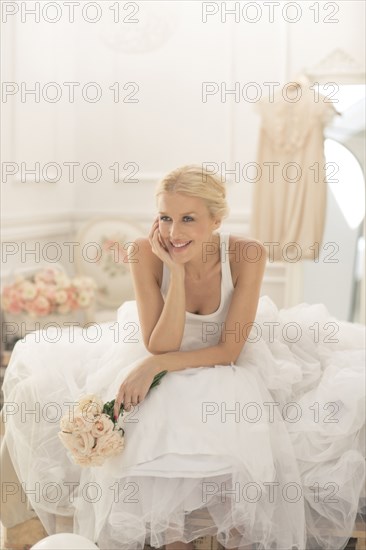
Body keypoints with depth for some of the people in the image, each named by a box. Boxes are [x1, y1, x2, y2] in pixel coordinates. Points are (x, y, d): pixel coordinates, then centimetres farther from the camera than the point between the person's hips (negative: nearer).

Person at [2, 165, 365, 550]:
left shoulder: (247, 254, -23)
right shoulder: (145, 254, -22)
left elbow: (229, 350, -20)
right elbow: (160, 346, -23)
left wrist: (154, 364, -30)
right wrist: (176, 272, -32)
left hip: (226, 366, 0)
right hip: (163, 365, 1)